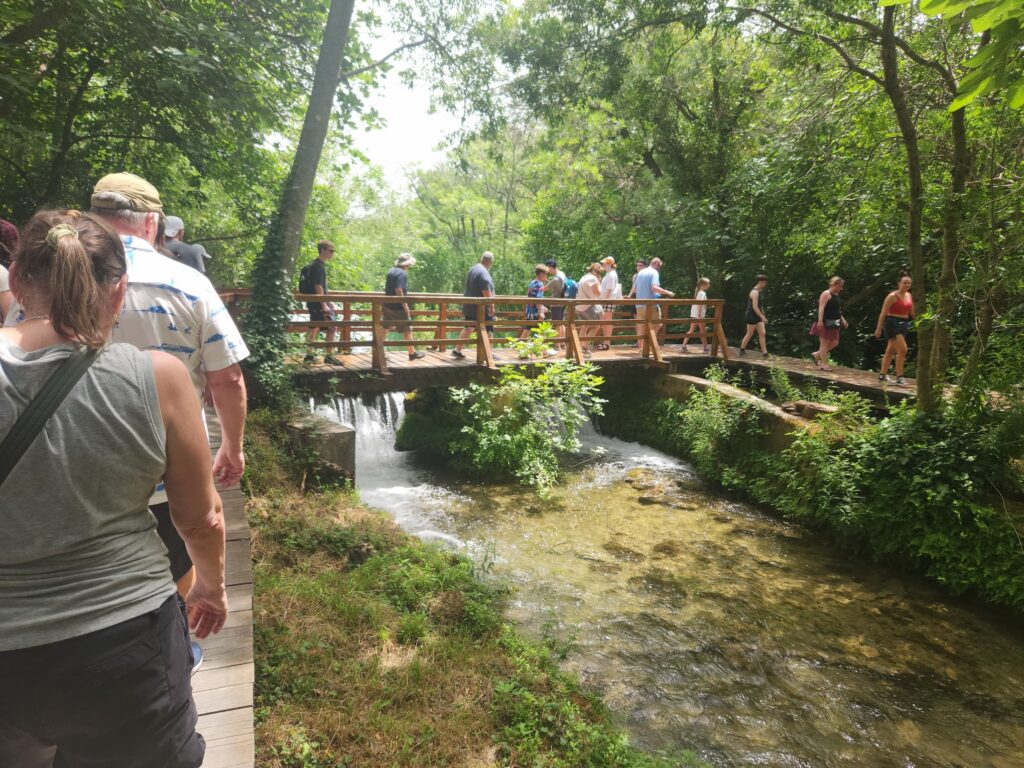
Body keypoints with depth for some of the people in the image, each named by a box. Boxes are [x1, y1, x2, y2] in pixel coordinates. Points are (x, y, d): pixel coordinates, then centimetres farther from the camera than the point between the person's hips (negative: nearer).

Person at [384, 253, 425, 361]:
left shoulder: (391, 271, 10)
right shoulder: (402, 273, -17)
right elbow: (398, 290, -25)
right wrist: (405, 305, -20)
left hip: (387, 305, 9)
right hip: (398, 307, -8)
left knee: (385, 328, 16)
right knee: (407, 330, 3)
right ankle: (412, 353, 11)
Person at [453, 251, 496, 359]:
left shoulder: (472, 269, 14)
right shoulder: (483, 272, -17)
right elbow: (486, 292, -23)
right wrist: (492, 306, -19)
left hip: (469, 306, 9)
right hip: (481, 307, -9)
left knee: (468, 328, 15)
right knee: (488, 330, 1)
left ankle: (457, 350, 14)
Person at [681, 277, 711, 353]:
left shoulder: (697, 292, 14)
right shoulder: (702, 293, -13)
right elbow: (699, 304, -21)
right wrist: (699, 315, -24)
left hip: (693, 315, 8)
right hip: (699, 315, -8)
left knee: (691, 331, 6)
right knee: (702, 332, 3)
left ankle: (684, 346, -1)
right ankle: (706, 348, 12)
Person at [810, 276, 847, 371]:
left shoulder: (836, 295, 17)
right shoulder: (826, 294, -11)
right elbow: (821, 308, -20)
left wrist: (843, 320, 19)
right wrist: (820, 321, -29)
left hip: (834, 323, 9)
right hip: (825, 323, -9)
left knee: (834, 343, 9)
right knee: (824, 343, -3)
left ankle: (817, 354, 22)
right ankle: (824, 364, 3)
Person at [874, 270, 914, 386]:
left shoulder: (909, 296, 9)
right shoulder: (892, 296, -12)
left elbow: (912, 312, 18)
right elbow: (883, 313, -13)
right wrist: (879, 328, -15)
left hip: (903, 324, 8)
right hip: (893, 324, -8)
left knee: (890, 351, 15)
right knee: (902, 350, -15)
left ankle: (883, 375, 24)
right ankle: (899, 378, -11)